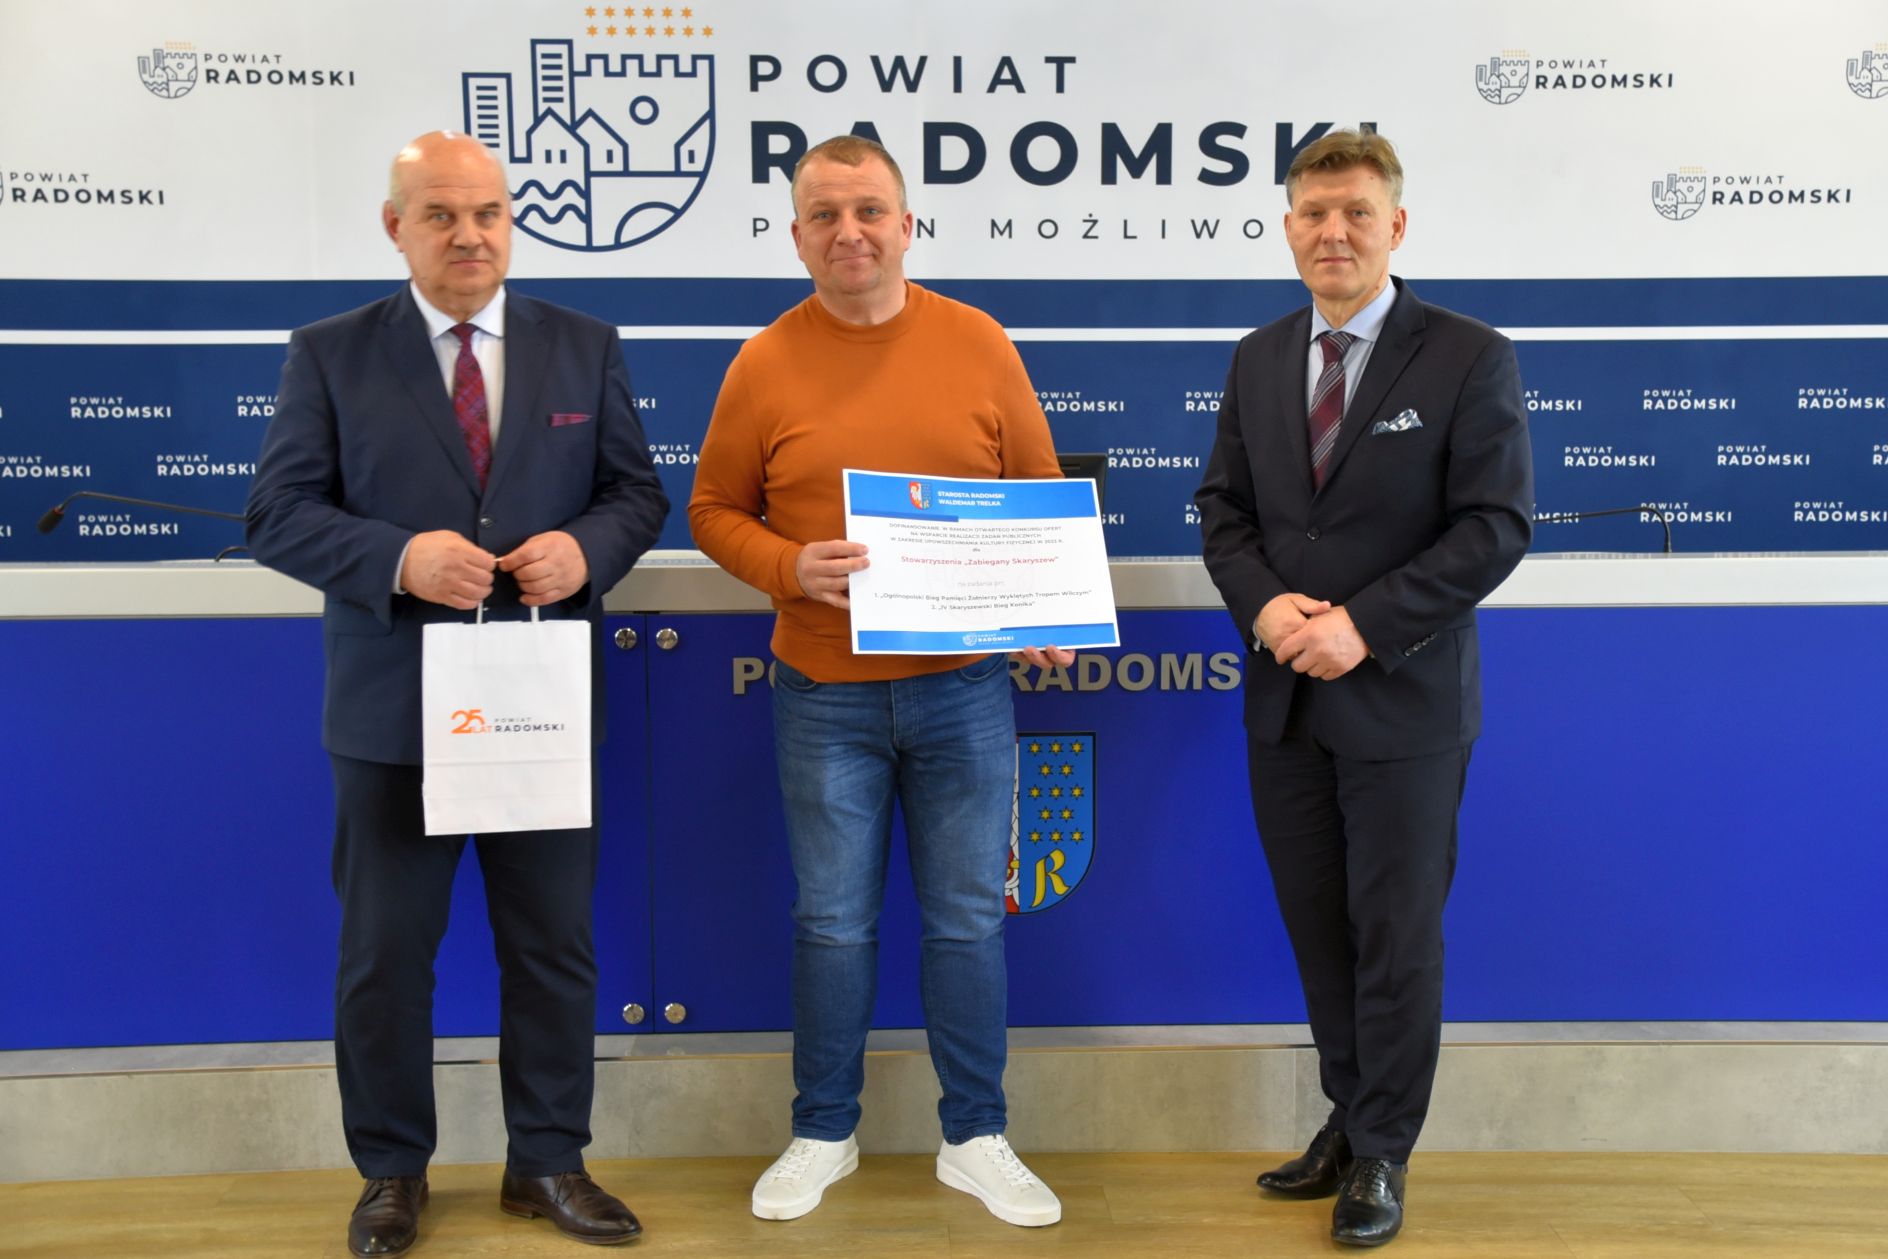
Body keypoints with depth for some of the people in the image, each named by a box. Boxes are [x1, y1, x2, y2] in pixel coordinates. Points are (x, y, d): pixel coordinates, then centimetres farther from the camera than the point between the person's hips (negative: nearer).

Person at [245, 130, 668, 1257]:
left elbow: (639, 489, 8)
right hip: (394, 711, -1)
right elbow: (281, 512, -3)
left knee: (555, 944, 10)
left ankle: (549, 1163, 27)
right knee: (385, 950, 9)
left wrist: (586, 548, -14)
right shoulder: (331, 354, 2)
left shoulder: (585, 348, 7)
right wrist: (397, 559, -20)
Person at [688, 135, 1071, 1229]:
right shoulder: (765, 365, -1)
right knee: (834, 923, 11)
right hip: (825, 693, 0)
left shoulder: (979, 344, 1)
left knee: (969, 920, 9)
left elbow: (1041, 492, 8)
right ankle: (825, 1135, 29)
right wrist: (789, 568, -14)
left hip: (965, 685, 1)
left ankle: (976, 1138, 26)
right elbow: (715, 510, 5)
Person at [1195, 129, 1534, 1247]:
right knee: (1318, 930, 14)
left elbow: (1498, 523, -11)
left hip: (1404, 699, -5)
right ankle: (1350, 1119, 30)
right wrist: (1264, 605, -10)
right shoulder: (1260, 359, 10)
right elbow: (1224, 506, 10)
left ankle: (1381, 1155, 20)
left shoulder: (1470, 358, -6)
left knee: (1397, 934, 5)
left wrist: (1364, 624, -19)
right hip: (1286, 696, 5)